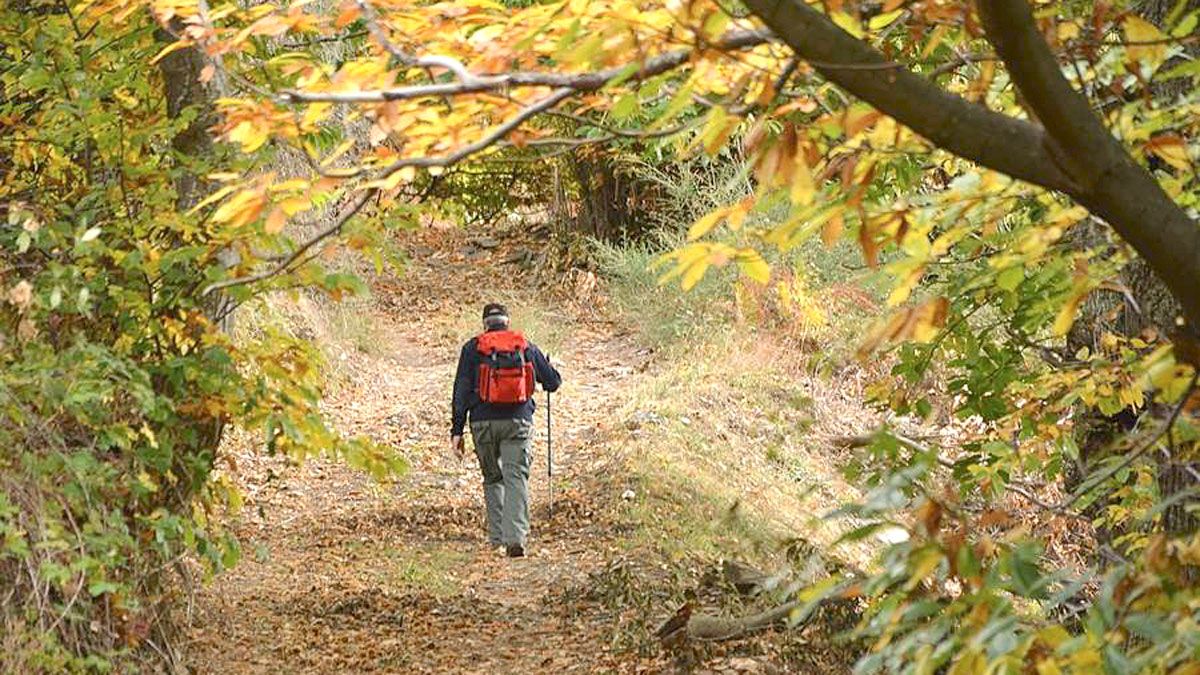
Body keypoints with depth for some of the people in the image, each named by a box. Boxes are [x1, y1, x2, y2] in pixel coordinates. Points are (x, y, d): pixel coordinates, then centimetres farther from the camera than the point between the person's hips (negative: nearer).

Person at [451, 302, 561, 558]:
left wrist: (457, 431, 3)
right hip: (519, 422, 0)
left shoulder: (472, 348, 7)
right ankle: (515, 537, -22)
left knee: (493, 479, 16)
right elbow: (553, 382, 15)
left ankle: (497, 537, 12)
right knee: (516, 479, -5)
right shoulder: (526, 346, 10)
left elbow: (461, 391, 2)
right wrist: (547, 366, 39)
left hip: (484, 423, 0)